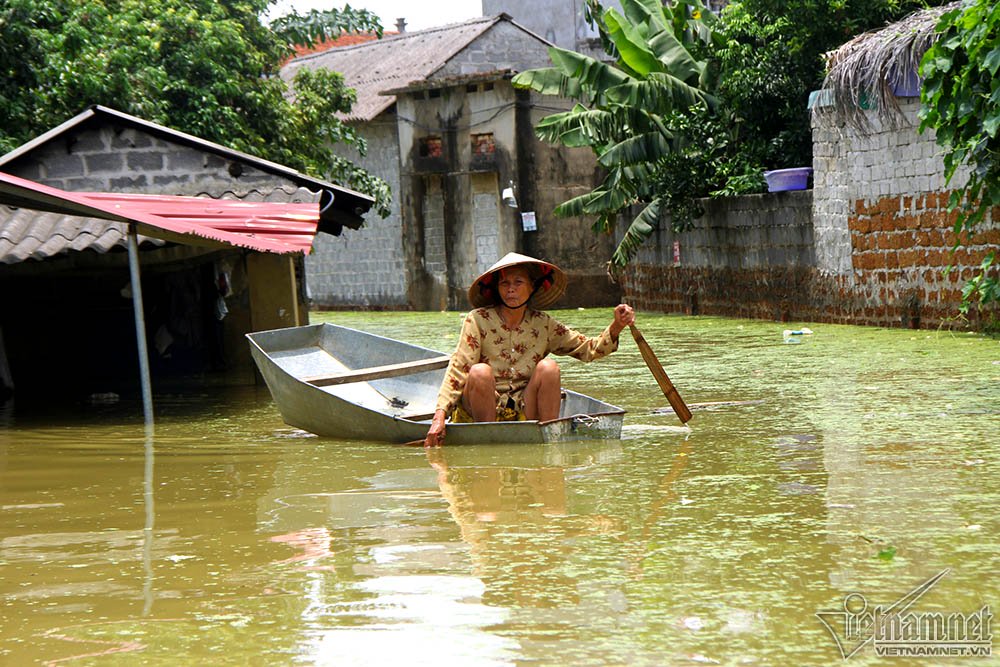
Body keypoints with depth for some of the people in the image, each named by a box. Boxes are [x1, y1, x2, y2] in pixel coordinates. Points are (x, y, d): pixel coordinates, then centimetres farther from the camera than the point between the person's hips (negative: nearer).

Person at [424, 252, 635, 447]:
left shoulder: (543, 325, 7)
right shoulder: (478, 320, -4)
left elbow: (589, 349, 8)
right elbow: (458, 369, -11)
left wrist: (617, 326, -10)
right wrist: (439, 416, -22)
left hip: (524, 412, 3)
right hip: (480, 410, -3)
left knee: (548, 367, -20)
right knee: (480, 372, -31)